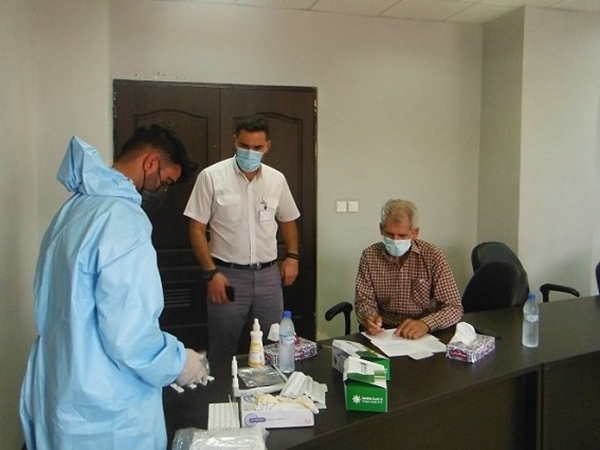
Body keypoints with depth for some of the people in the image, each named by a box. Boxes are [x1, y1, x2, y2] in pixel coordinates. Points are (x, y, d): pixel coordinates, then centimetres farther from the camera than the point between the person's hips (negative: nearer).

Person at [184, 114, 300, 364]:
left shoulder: (277, 179, 5)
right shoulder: (211, 176, -8)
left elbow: (287, 220, 18)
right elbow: (197, 229, -6)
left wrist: (292, 256, 4)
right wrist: (211, 272, -13)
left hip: (269, 275, 4)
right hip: (227, 275, -3)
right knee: (223, 352, 6)